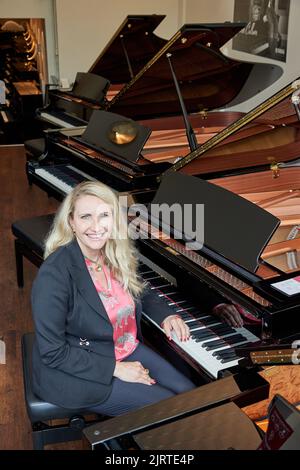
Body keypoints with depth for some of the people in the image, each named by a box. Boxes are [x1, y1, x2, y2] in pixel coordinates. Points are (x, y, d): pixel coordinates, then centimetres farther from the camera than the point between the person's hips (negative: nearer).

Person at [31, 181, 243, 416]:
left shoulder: (116, 255, -4)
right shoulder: (55, 273, -27)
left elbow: (141, 291, 17)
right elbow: (52, 352, -24)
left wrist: (166, 315, -2)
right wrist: (116, 368, -21)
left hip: (127, 349, 7)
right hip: (77, 371, -7)